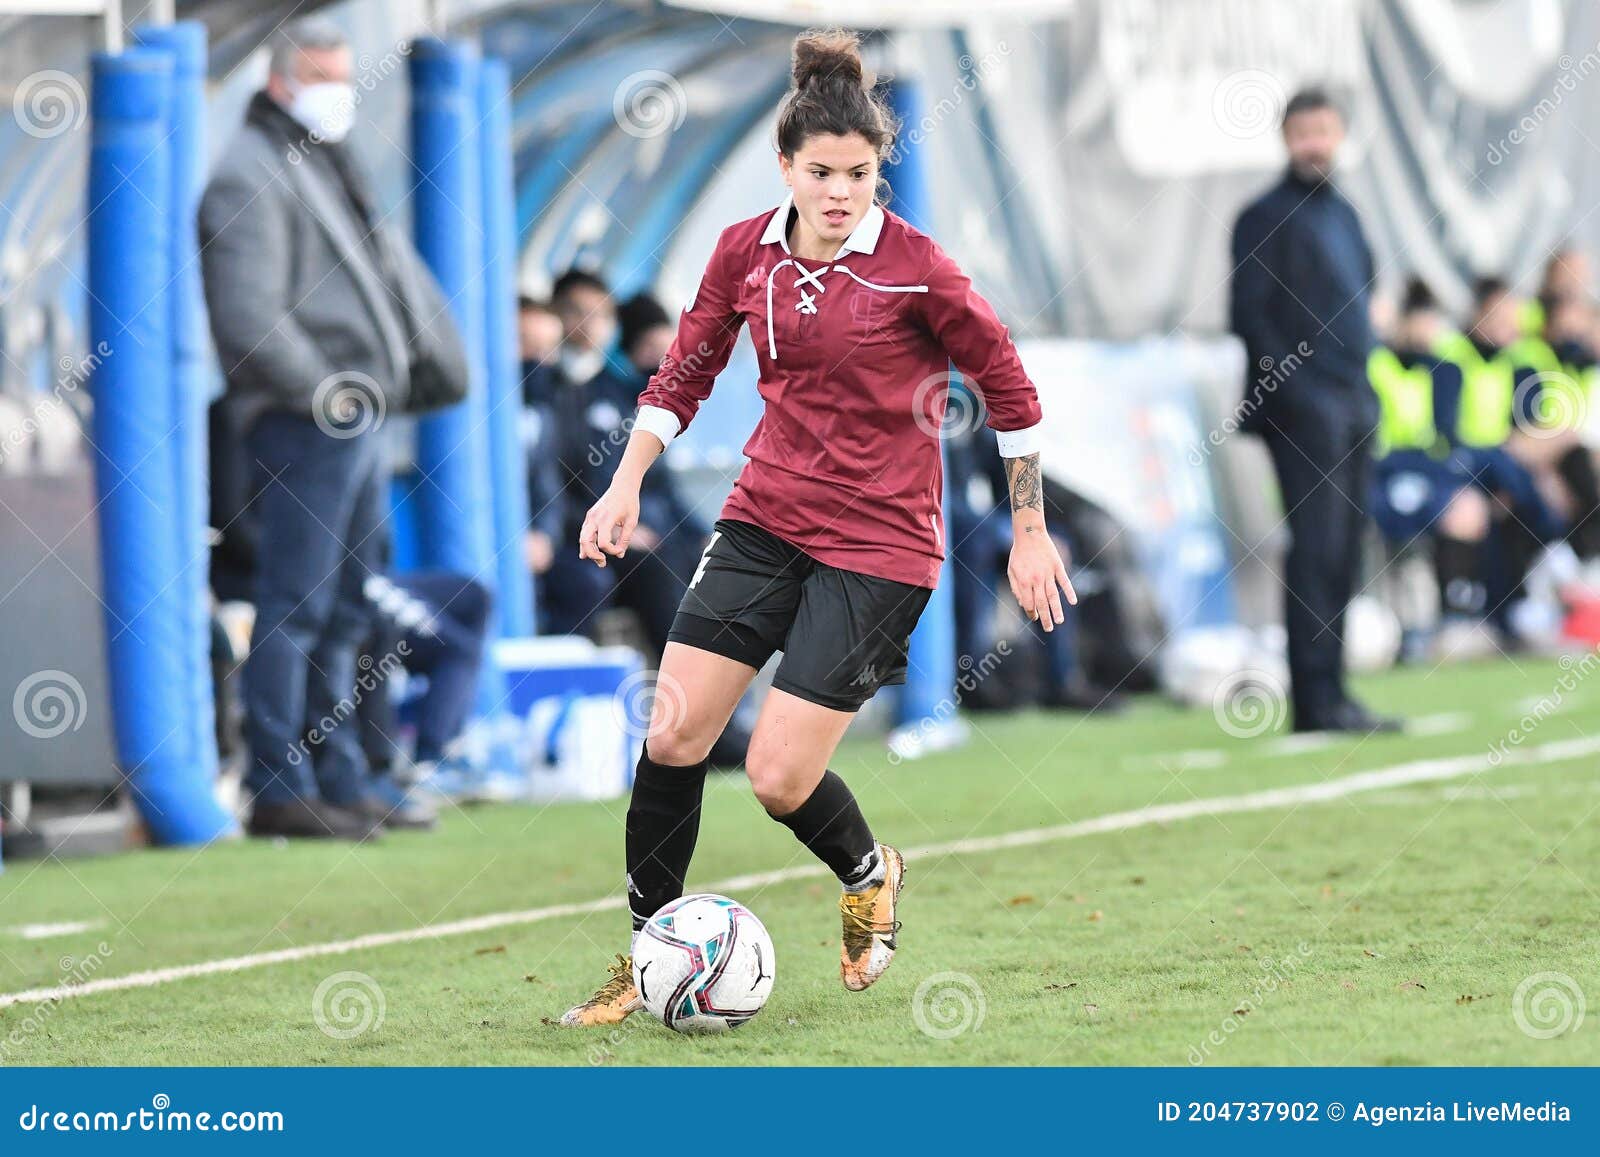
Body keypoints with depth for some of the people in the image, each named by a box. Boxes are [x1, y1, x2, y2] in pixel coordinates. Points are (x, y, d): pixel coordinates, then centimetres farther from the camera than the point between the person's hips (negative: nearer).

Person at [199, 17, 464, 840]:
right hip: (304, 430, -10)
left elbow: (396, 269, 28)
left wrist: (437, 355, 15)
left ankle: (342, 782, 18)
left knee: (346, 614, 13)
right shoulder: (250, 178, -9)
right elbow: (249, 315, -18)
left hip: (360, 423, 10)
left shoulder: (331, 169, 22)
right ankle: (279, 792, -10)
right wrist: (321, 392, -17)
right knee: (293, 611, -10)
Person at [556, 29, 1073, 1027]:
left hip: (879, 544, -5)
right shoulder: (746, 251, 0)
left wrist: (1031, 533, -1)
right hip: (765, 521, 5)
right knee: (674, 734, -3)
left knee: (780, 776, -9)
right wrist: (627, 485, 5)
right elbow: (686, 372, 14)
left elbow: (1009, 388, -4)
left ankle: (870, 875, 25)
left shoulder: (914, 268, -14)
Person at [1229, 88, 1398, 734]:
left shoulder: (1343, 215, 19)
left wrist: (1365, 384, 15)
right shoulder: (1266, 218, -3)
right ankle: (1317, 699, -12)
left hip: (1353, 405, 8)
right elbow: (1248, 315, -9)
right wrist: (1288, 385, -15)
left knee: (1343, 552, 7)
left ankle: (1328, 696, 10)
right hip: (1303, 406, -8)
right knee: (1316, 548, -11)